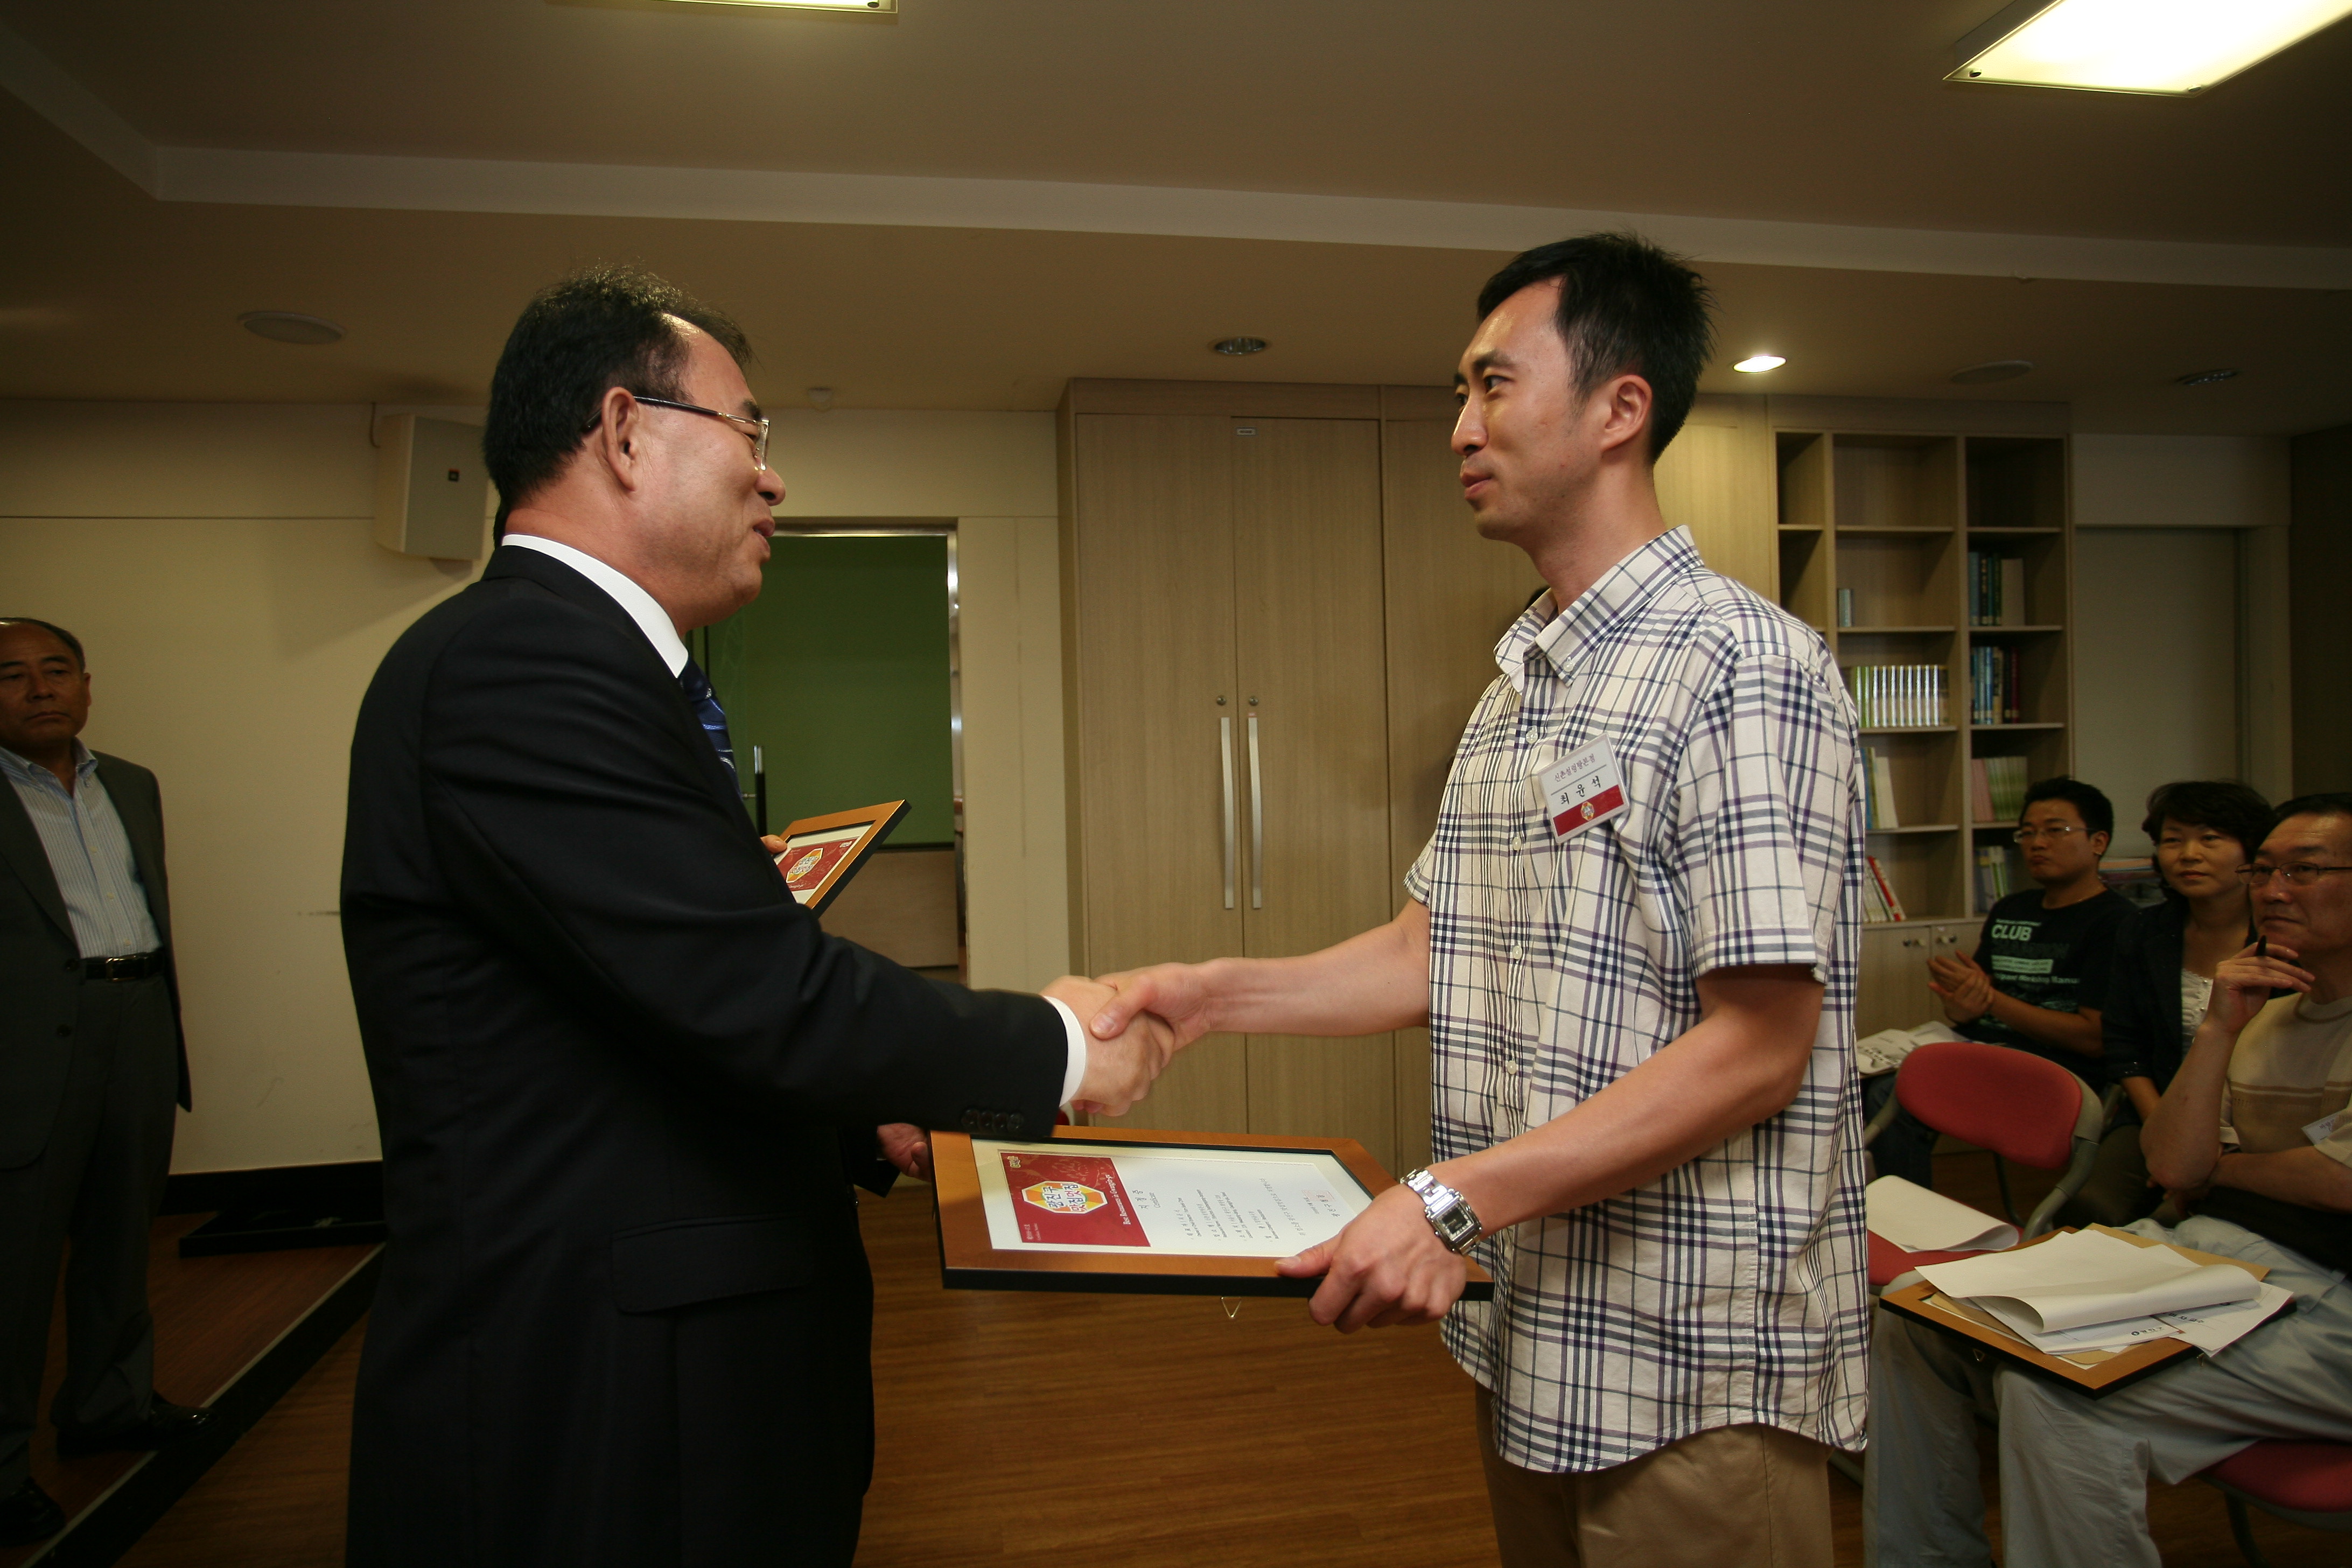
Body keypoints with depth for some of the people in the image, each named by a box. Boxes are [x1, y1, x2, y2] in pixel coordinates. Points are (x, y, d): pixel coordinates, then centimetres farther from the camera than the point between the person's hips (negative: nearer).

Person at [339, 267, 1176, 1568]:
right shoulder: (520, 662, -20)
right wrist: (1053, 1048, -13)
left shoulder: (562, 654, 11)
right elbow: (765, 994, -26)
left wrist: (869, 1121, 9)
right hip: (591, 1412, -9)